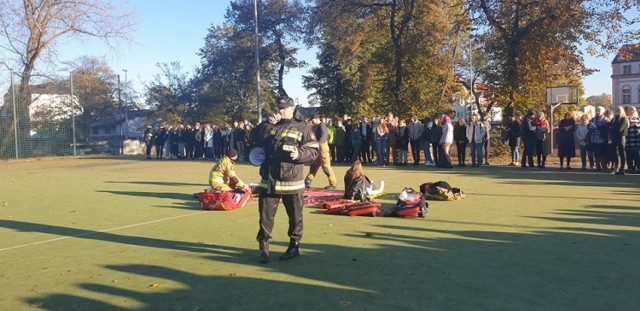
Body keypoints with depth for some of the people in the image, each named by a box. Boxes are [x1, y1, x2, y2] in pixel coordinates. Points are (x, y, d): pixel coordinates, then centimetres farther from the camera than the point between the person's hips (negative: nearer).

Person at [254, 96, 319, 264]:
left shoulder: (302, 127, -3)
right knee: (265, 214, 5)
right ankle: (263, 247, 16)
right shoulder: (272, 126, 15)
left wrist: (299, 153, -26)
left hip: (291, 180, -4)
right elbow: (257, 141, 22)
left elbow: (314, 151, -7)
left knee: (295, 215, 8)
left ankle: (294, 246, 23)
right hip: (268, 179, 4)